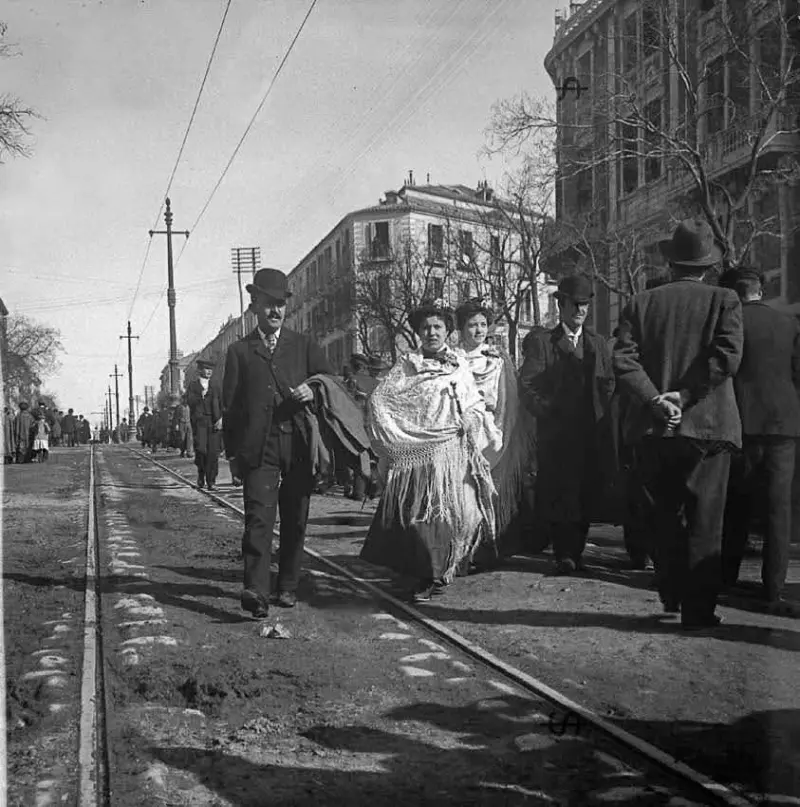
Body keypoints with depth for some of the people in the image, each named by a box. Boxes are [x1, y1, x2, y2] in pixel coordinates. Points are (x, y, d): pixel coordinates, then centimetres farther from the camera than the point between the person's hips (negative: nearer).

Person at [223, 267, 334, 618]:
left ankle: (288, 587, 20)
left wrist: (314, 393, -11)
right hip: (259, 446, -2)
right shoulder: (239, 351, 11)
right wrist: (232, 452, 4)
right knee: (258, 517, -14)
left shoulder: (303, 345, 15)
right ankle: (256, 590, -21)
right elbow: (230, 405, 9)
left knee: (295, 519, 7)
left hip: (299, 444, 2)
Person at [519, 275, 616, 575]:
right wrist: (547, 412, -10)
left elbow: (608, 384, 17)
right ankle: (564, 554, -1)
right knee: (557, 494, -8)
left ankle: (574, 552, 15)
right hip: (555, 433, -4)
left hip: (593, 434, 4)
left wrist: (600, 413, 3)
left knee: (588, 493, 3)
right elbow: (527, 385, -2)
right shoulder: (541, 341, 4)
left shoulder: (599, 344, 19)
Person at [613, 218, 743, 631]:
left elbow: (623, 359, -7)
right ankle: (698, 610, 9)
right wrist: (684, 397, -12)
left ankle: (672, 596, 26)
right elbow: (727, 357, -15)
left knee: (664, 518, 17)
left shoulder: (641, 303, 4)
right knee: (703, 523, 6)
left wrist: (656, 400, -11)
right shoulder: (724, 301, -1)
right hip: (707, 426, -2)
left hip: (654, 428, 2)